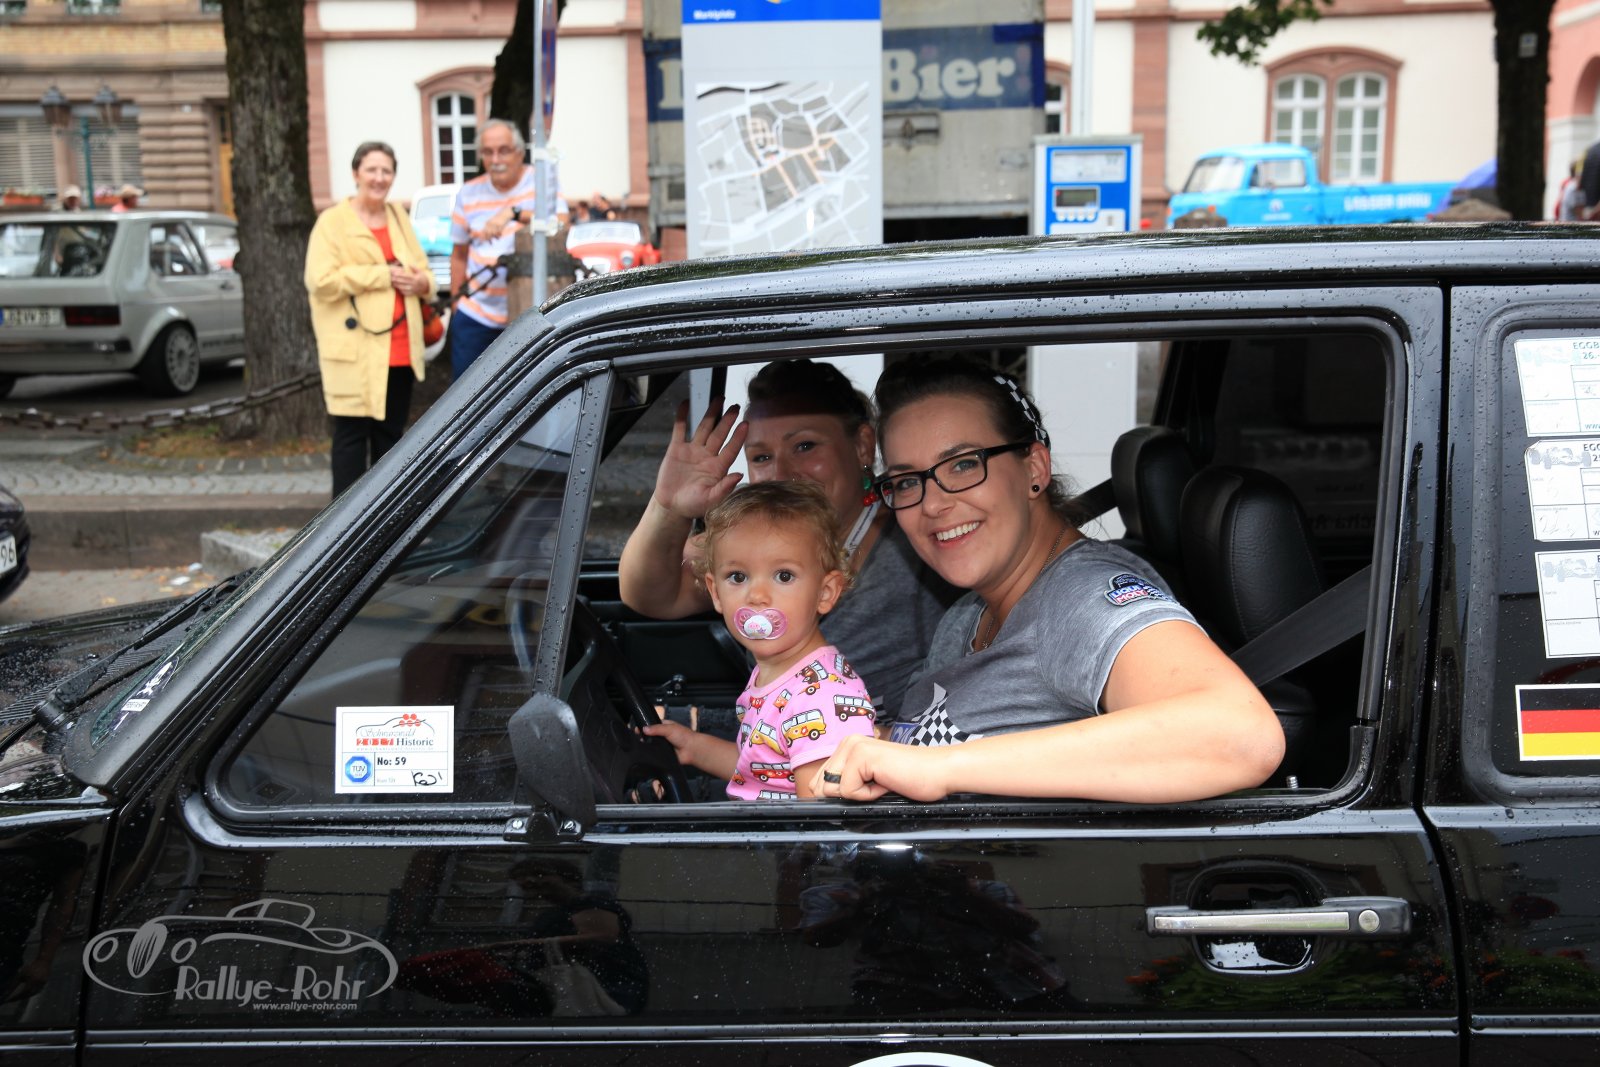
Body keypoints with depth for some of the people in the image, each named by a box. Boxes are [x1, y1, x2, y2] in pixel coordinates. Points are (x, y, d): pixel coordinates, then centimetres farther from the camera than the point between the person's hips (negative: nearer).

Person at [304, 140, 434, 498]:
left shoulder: (399, 218, 17)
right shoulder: (333, 221, -2)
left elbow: (422, 270, 21)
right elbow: (321, 280, -13)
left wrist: (422, 282, -4)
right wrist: (383, 274, -14)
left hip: (400, 349, 6)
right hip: (355, 350, -6)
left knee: (391, 434, 12)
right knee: (352, 435, -5)